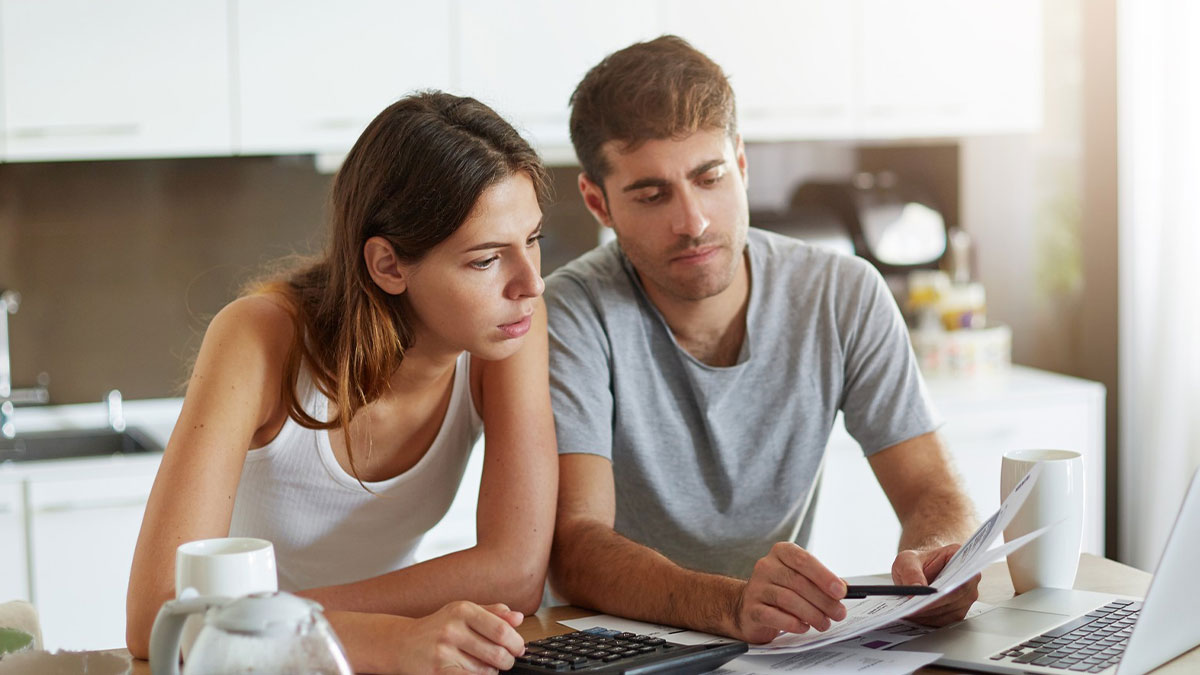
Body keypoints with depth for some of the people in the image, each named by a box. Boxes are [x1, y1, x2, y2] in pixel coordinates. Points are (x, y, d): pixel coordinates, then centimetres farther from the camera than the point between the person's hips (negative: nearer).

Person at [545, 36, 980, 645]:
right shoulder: (576, 315, -15)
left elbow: (933, 494, -4)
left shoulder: (845, 297, -4)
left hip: (788, 642, 4)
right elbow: (572, 548, -24)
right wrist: (731, 605, -42)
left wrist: (935, 561, -28)